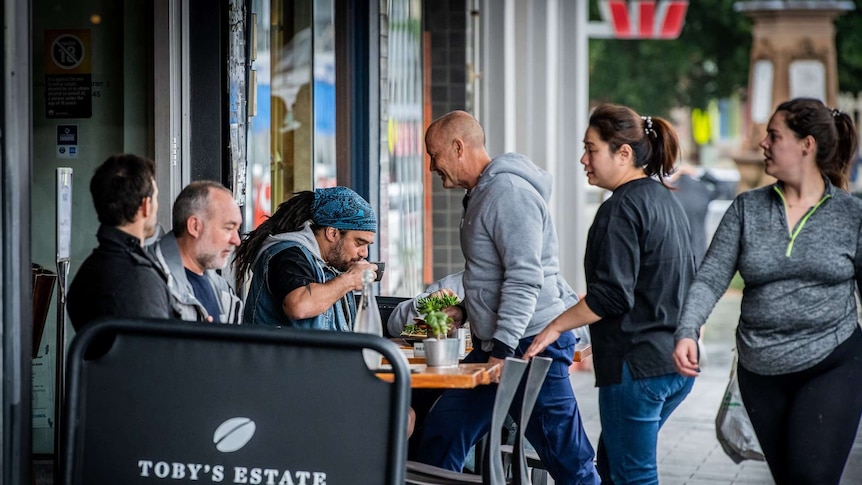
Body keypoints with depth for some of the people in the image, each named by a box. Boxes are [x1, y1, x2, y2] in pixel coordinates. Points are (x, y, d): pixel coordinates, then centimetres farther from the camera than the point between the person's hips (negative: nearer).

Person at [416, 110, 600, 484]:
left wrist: (502, 349, -25)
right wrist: (463, 310, 16)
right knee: (437, 443, 8)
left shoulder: (507, 191, -15)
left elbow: (524, 278, -22)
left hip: (530, 346, -11)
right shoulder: (481, 194, 17)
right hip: (493, 346, 11)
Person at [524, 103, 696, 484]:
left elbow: (612, 295, -21)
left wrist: (556, 326, -11)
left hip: (637, 365, -10)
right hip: (676, 362, 10)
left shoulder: (621, 209, -15)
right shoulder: (666, 200, 14)